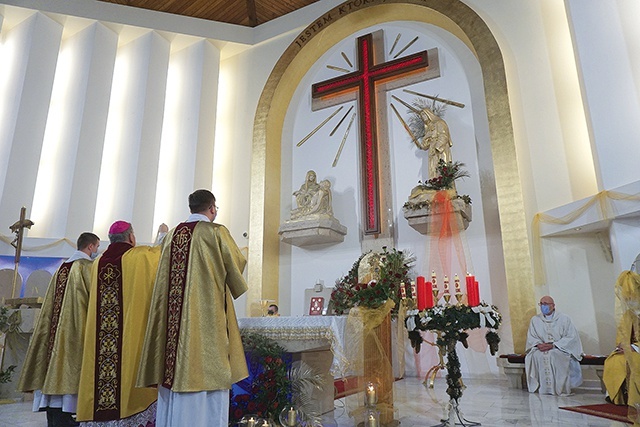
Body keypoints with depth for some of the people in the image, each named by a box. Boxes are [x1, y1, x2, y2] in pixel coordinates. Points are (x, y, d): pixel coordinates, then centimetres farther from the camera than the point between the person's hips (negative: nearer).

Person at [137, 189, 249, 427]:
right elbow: (237, 264, 4)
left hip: (174, 318, 6)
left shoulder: (172, 234, 12)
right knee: (206, 369, -2)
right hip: (207, 316, -6)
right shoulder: (216, 232, -5)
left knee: (176, 369, 10)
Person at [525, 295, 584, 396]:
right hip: (541, 349, 3)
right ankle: (541, 387, -22)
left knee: (552, 355, -36)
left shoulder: (564, 319, 2)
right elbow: (531, 337, 9)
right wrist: (538, 344, -14)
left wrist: (553, 345, -17)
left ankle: (559, 388, -24)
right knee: (535, 355, -31)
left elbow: (572, 337, -7)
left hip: (560, 350, -3)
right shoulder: (535, 320, 12)